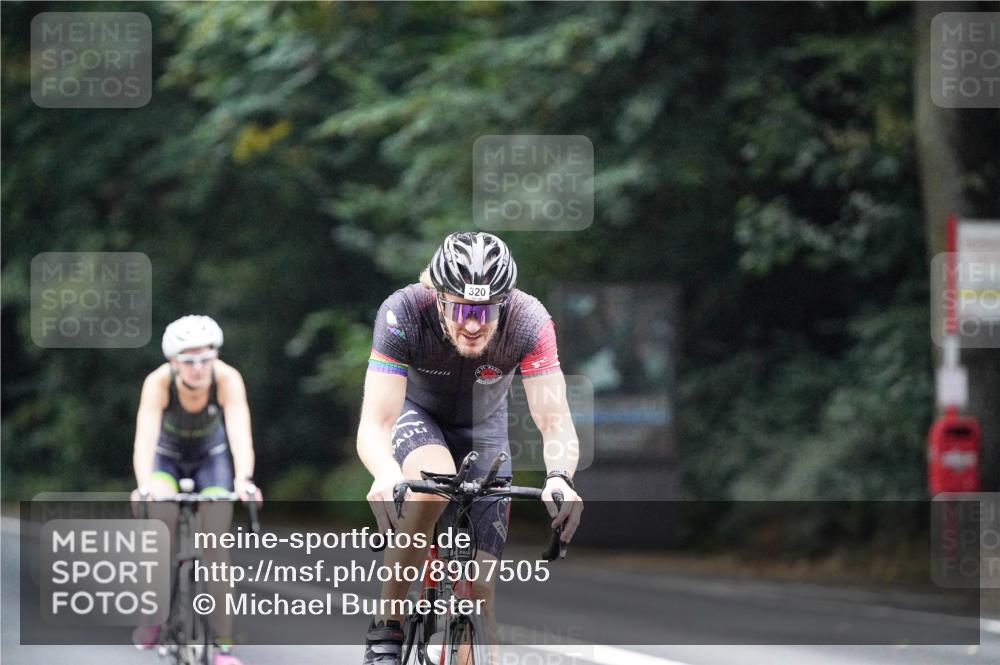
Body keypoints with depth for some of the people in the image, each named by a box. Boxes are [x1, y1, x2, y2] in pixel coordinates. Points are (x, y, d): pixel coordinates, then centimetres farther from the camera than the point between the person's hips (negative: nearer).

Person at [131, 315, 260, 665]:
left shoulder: (227, 379, -31)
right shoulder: (159, 382, -33)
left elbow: (240, 432, -42)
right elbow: (145, 437, -43)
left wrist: (243, 480, -60)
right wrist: (144, 487, -60)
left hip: (211, 456, 1)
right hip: (168, 455, -1)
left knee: (215, 541, -14)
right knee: (162, 515, -30)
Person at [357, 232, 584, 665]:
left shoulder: (529, 322, -32)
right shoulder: (404, 314, -36)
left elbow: (554, 421, -35)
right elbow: (374, 425, -40)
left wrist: (559, 477, -56)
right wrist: (386, 475, -62)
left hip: (482, 430, 2)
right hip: (415, 414, -2)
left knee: (478, 588, -8)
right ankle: (387, 627, -23)